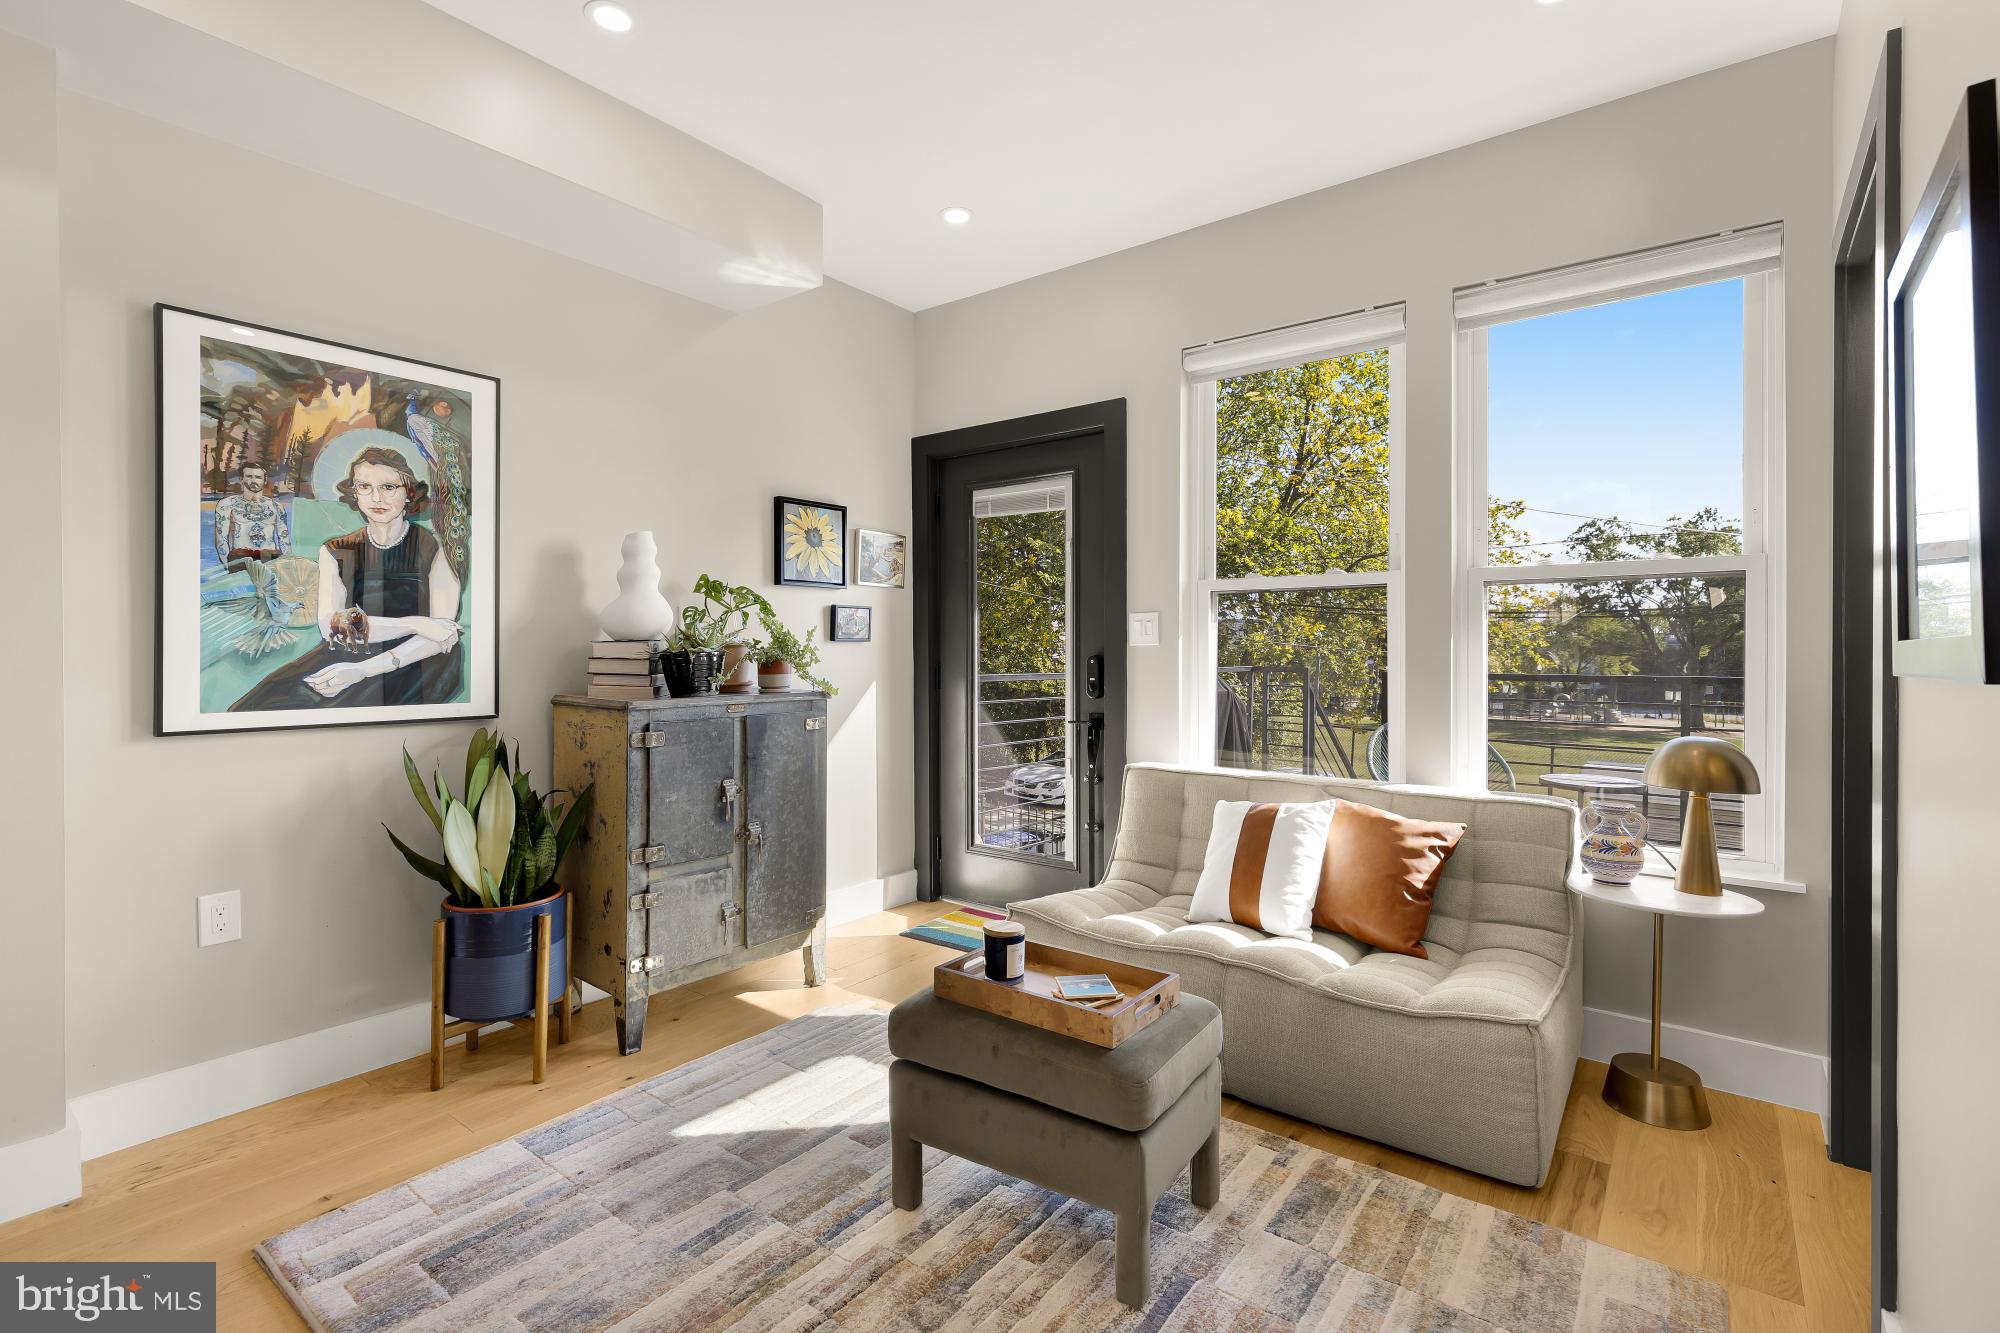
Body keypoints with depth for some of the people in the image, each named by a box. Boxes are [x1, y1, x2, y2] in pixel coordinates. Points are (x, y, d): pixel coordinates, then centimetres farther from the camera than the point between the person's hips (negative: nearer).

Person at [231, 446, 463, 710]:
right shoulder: (336, 552, 9)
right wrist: (414, 624, -17)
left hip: (415, 664, -4)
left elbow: (444, 633, -12)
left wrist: (363, 670, -20)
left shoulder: (433, 548, -2)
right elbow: (330, 627, -6)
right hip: (348, 657, 4)